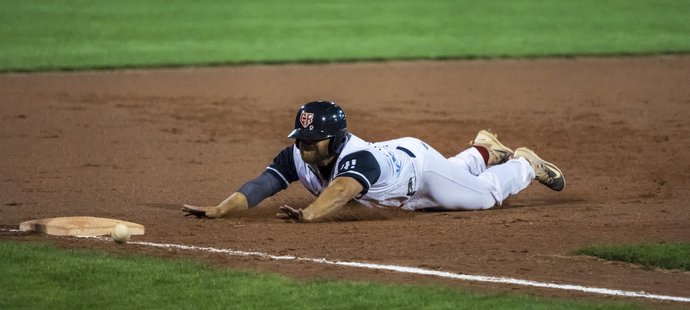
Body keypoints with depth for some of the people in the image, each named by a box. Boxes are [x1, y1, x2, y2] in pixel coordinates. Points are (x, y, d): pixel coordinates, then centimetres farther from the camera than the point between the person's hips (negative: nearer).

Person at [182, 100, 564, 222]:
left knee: (485, 193, 10)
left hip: (416, 160, -6)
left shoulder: (359, 159, -48)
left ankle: (525, 164, 37)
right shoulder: (296, 157, -31)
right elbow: (259, 186, -41)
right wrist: (217, 211, -58)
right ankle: (482, 152, 60)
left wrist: (308, 214, -87)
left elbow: (341, 190, -68)